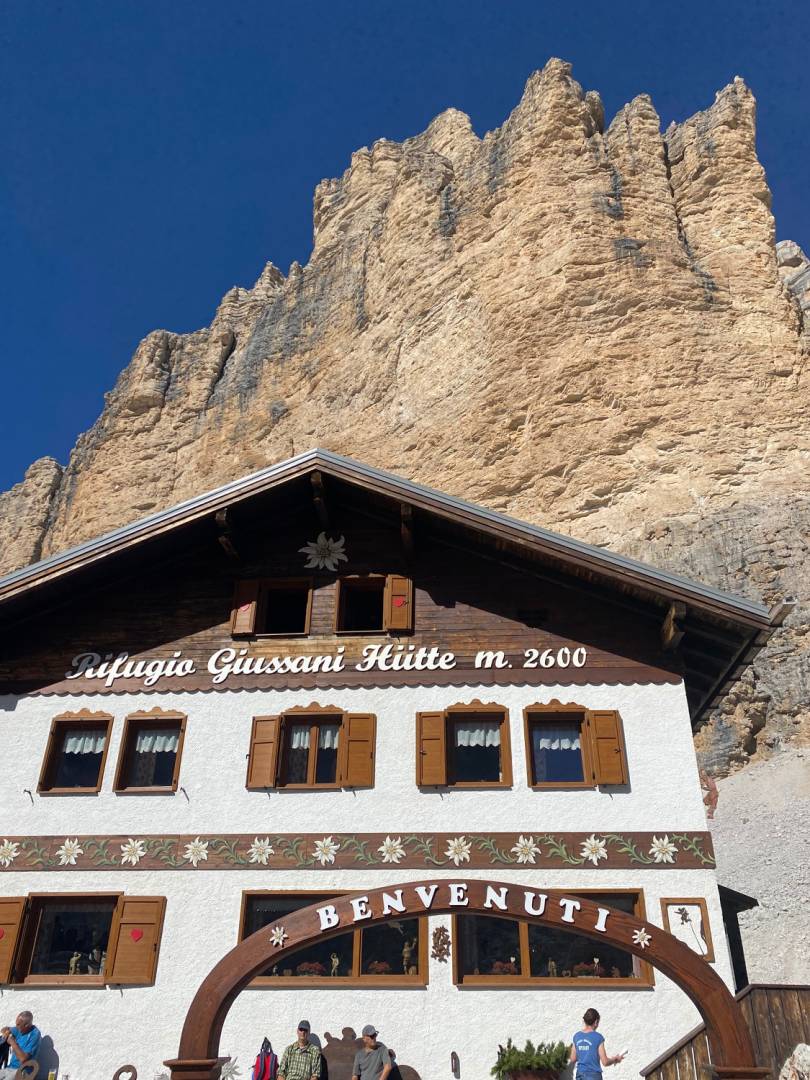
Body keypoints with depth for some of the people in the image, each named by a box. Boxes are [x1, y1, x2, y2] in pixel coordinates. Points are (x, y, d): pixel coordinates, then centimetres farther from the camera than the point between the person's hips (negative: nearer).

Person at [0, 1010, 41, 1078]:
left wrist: (13, 1043, -14)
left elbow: (23, 1059, -23)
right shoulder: (20, 1030, 7)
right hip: (9, 1068, 9)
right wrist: (7, 1032, 0)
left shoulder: (34, 1034, -17)